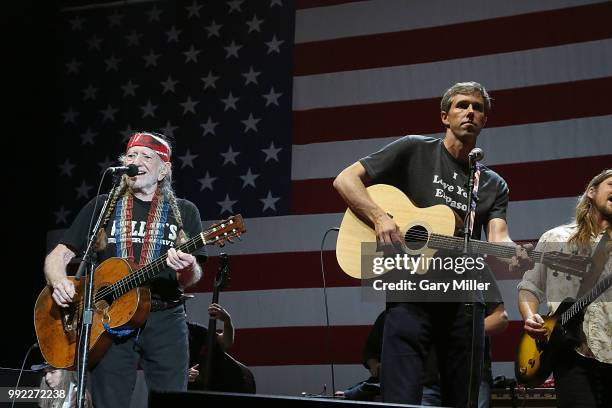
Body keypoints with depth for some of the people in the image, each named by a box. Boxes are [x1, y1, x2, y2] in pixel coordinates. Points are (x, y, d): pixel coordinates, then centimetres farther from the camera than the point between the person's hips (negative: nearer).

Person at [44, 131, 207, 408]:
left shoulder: (184, 212, 11)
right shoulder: (102, 207, 12)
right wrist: (59, 282, -12)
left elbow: (190, 280, 6)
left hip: (165, 320, 0)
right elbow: (58, 256, 10)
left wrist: (188, 268, -17)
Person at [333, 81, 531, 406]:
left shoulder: (494, 186, 14)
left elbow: (497, 236, -2)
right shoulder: (415, 151, 3)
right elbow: (345, 180, -1)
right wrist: (380, 218, -17)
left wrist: (512, 254, -26)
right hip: (411, 293, -4)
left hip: (464, 299, 4)